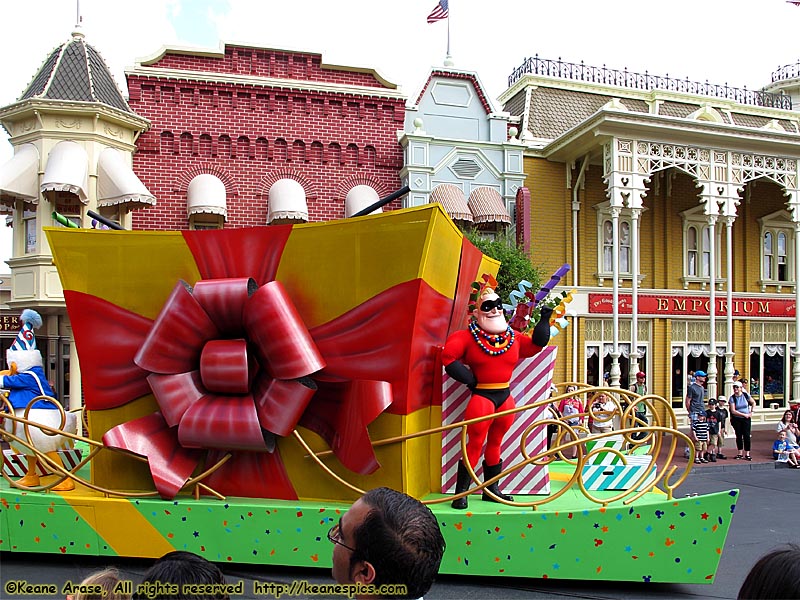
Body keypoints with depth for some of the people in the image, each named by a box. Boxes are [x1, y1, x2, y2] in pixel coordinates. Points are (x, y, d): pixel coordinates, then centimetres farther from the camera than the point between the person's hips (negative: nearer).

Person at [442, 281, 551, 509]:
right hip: (481, 396, -6)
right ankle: (460, 492, 6)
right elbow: (449, 357, -15)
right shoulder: (468, 336, -10)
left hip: (505, 396, 6)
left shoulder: (513, 337, 7)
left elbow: (536, 345, 16)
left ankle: (491, 489, 29)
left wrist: (544, 320, 9)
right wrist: (469, 378, -13)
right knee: (475, 443, -4)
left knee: (495, 443, 16)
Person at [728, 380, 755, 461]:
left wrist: (751, 412, 2)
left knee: (746, 435, -5)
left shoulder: (746, 395, -4)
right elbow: (733, 411, -12)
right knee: (739, 436, 7)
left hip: (746, 419, 0)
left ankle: (747, 454, 0)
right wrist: (744, 414, -15)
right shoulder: (732, 398, -8)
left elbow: (753, 403, 12)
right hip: (736, 419, 0)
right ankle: (739, 454, 16)